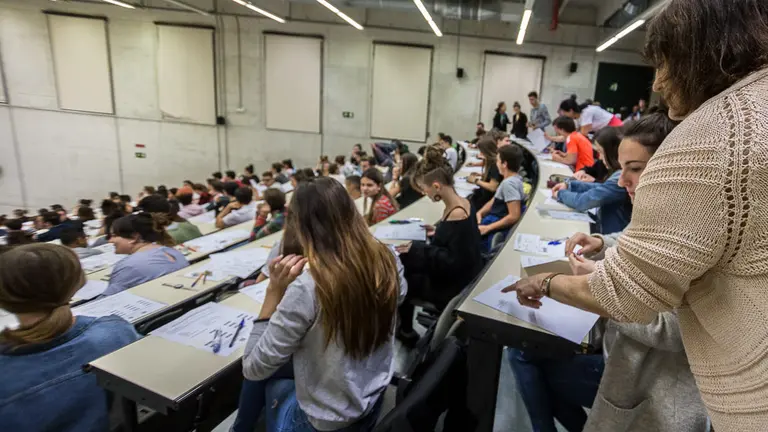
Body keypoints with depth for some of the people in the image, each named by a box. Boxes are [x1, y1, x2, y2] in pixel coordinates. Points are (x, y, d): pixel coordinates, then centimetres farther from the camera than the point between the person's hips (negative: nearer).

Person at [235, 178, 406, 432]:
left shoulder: (308, 288, -33)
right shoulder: (387, 261, -15)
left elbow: (254, 368, -20)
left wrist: (274, 291, -22)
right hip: (375, 397, 6)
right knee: (272, 368, 24)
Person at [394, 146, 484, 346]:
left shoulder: (457, 215, -30)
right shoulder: (461, 203, -2)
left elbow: (455, 262, -29)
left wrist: (419, 250, -25)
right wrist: (437, 232, 7)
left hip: (454, 285, -9)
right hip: (458, 275, 9)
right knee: (405, 269, 16)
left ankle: (405, 332, 30)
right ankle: (405, 328, 30)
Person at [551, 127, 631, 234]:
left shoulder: (621, 179, -24)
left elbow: (583, 201, -22)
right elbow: (599, 189, 19)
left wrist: (561, 194, -4)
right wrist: (569, 185, 8)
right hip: (606, 232, 9)